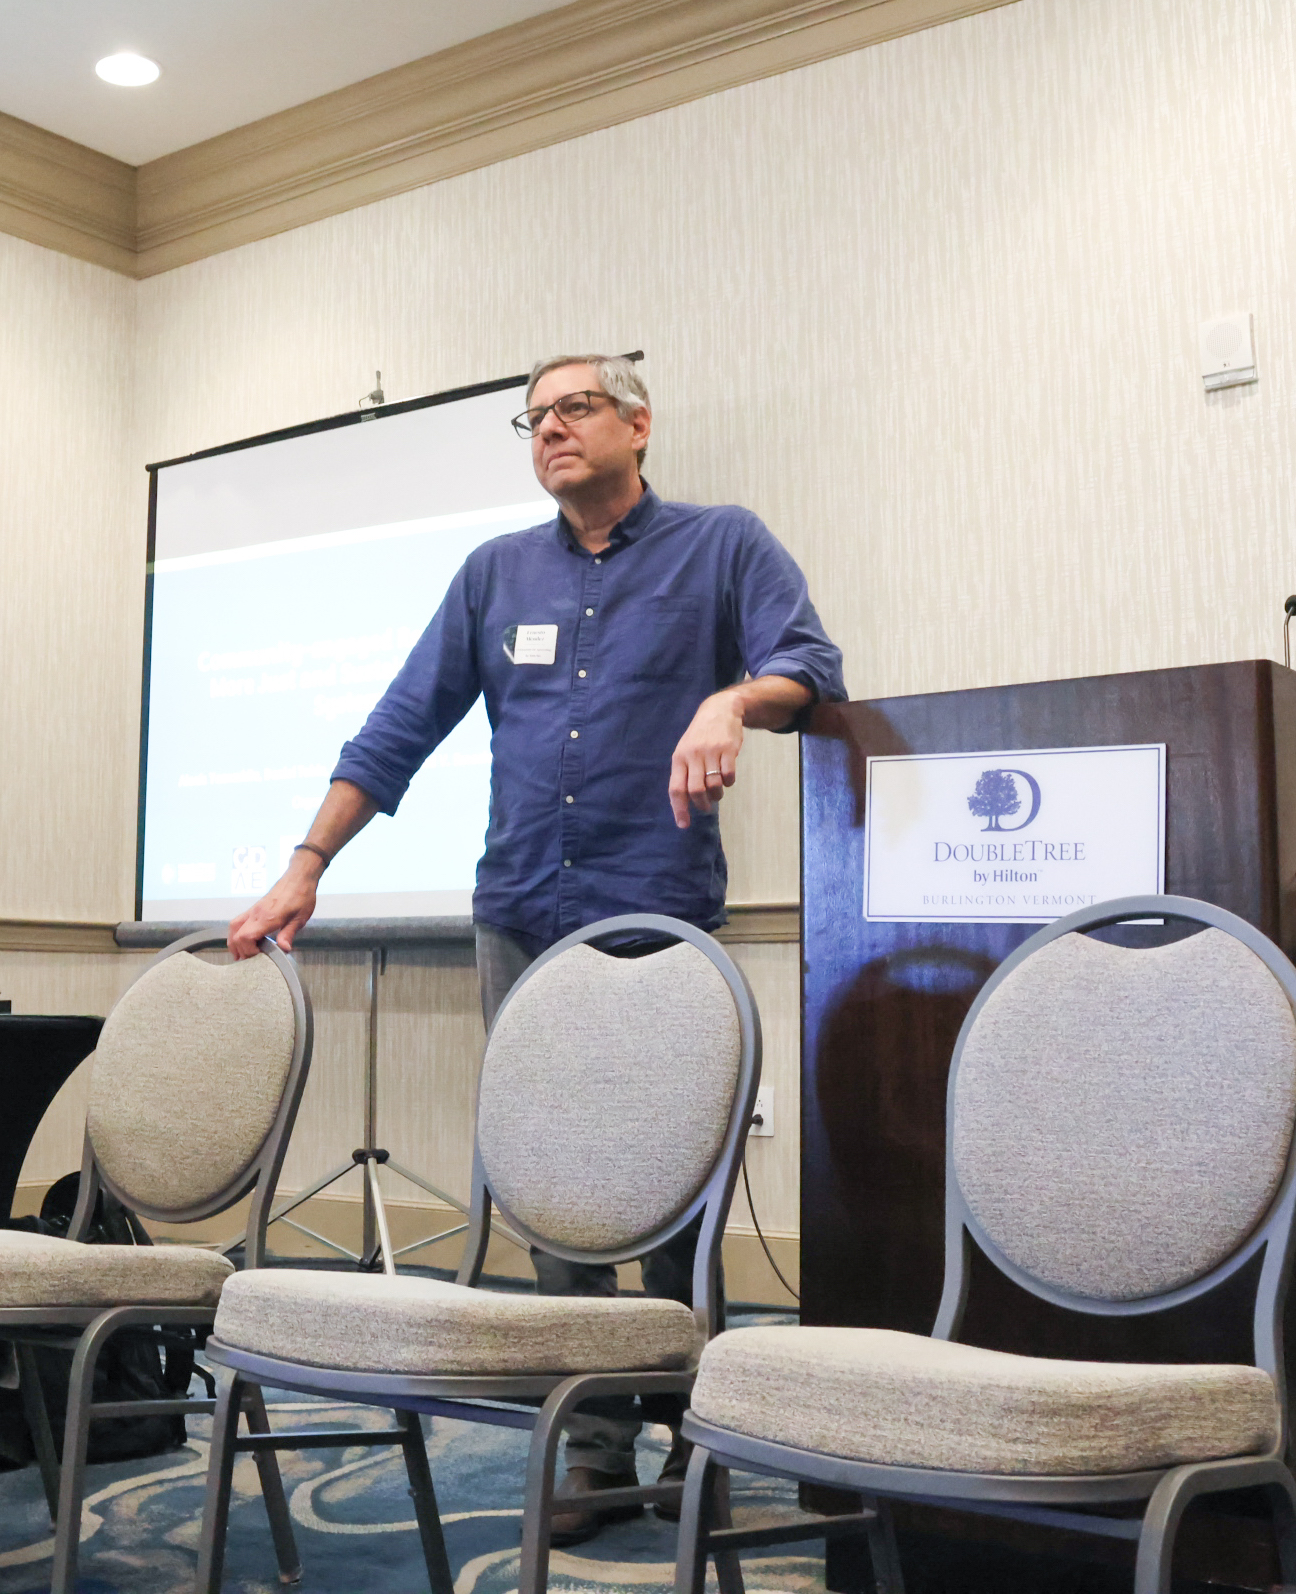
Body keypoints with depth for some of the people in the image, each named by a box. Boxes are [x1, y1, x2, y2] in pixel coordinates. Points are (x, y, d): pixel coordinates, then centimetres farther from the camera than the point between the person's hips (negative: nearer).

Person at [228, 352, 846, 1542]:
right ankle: (595, 1447, 12)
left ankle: (693, 1433, 18)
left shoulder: (723, 548, 6)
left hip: (660, 921, -4)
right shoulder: (497, 573, 15)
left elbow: (811, 666, -8)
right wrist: (306, 870, 7)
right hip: (521, 923, 4)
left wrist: (732, 699, -30)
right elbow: (400, 731, 13)